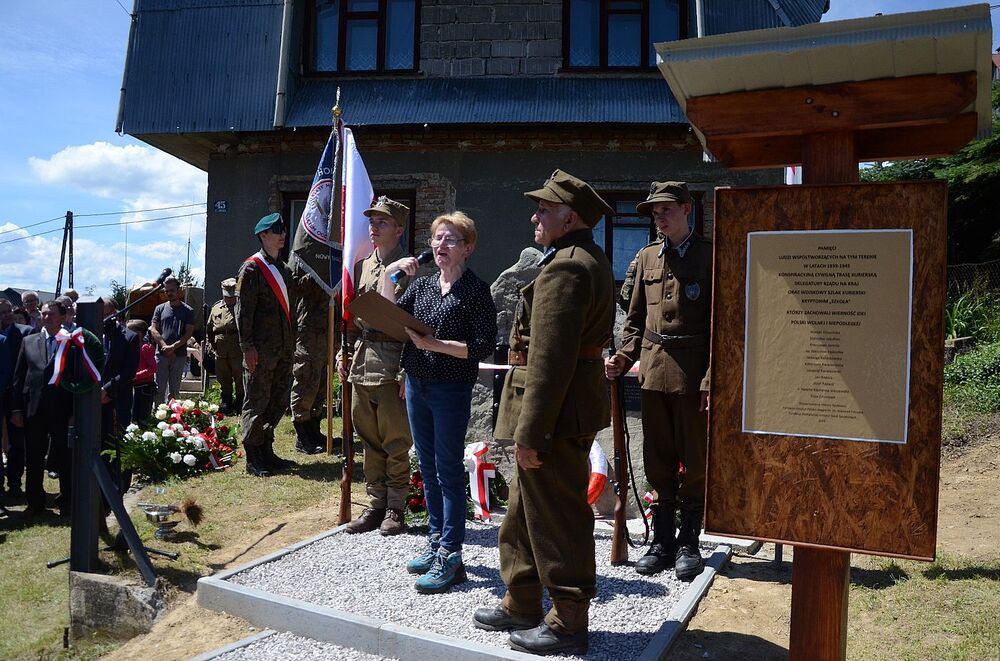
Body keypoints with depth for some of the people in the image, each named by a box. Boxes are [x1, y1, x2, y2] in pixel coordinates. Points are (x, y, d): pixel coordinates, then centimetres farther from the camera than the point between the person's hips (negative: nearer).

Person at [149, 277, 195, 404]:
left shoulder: (187, 310, 5)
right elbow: (153, 329, 4)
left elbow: (189, 333, -2)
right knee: (159, 390, -1)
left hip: (179, 355, -1)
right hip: (161, 355, 1)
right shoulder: (160, 309, 11)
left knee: (175, 391, 6)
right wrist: (165, 346, -10)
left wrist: (173, 347, -14)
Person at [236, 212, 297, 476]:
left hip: (283, 349, 8)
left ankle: (266, 450, 22)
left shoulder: (285, 269, 18)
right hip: (260, 350, -8)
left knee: (278, 402, 12)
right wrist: (247, 346, -17)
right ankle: (253, 459, 6)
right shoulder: (251, 268, -6)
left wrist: (291, 342, 16)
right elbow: (243, 310, -11)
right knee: (257, 403, -1)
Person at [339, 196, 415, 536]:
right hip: (361, 363, 7)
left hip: (391, 365, -6)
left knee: (396, 441, 2)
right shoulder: (361, 267, 15)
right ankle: (376, 503, 23)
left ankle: (395, 507, 14)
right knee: (370, 439, 13)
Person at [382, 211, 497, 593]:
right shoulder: (422, 285, 11)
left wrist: (434, 344, -19)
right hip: (417, 386, 7)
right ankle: (437, 540, 28)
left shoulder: (475, 291, -8)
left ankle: (450, 556, 6)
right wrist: (388, 275, -3)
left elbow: (484, 346, -15)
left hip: (451, 390, -7)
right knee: (428, 469, 15)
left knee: (448, 472, -2)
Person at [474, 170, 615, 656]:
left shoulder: (565, 268, -20)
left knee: (558, 520, 3)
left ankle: (568, 624, 19)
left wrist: (530, 433, -21)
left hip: (557, 413, -11)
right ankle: (521, 606, 34)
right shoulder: (591, 260, 15)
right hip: (570, 407, 11)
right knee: (526, 510, 20)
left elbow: (549, 360, -25)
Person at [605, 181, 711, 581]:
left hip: (693, 372, -4)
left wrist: (712, 380, -13)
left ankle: (689, 543, 20)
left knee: (695, 461, 6)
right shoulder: (648, 257, 13)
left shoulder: (709, 255, -3)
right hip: (653, 371, 5)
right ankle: (662, 541, 22)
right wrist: (625, 357, 2)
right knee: (658, 462, 11)